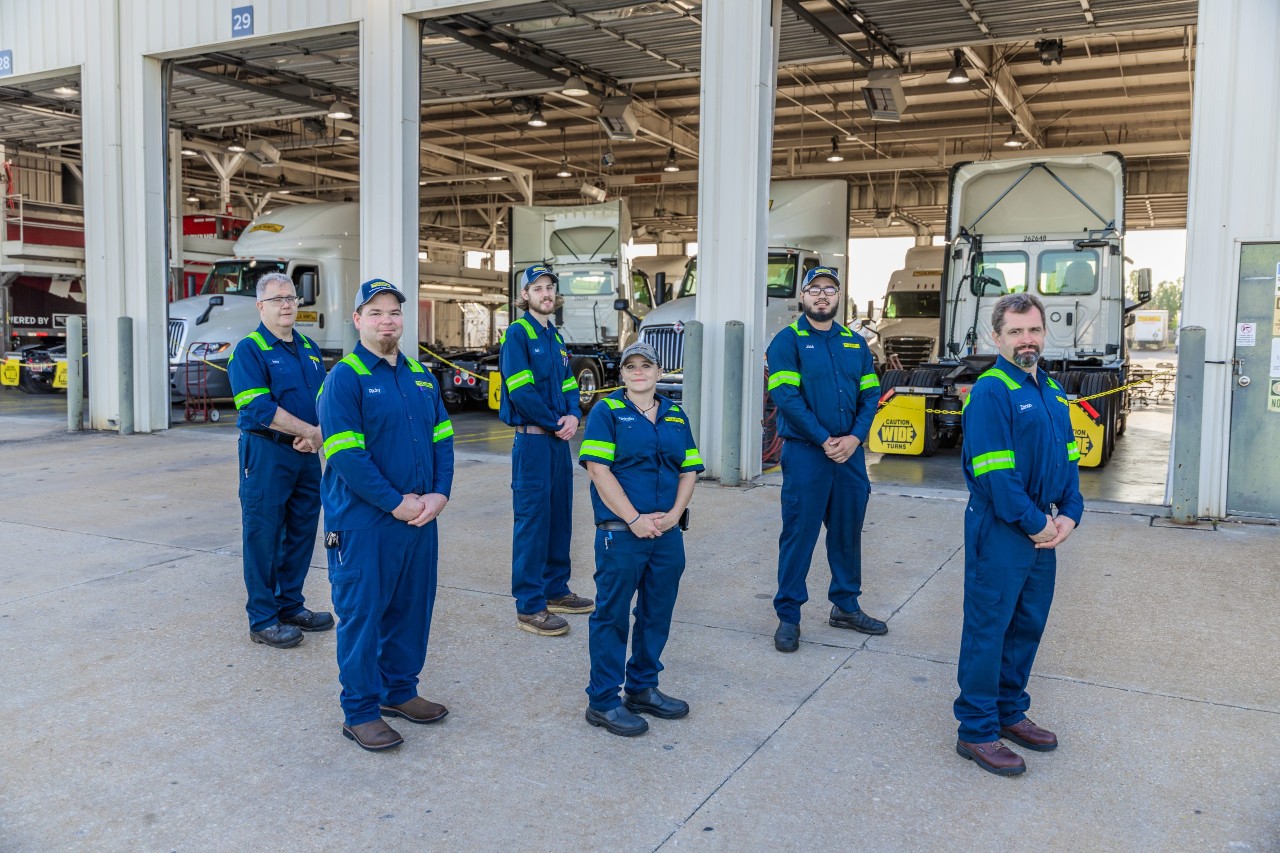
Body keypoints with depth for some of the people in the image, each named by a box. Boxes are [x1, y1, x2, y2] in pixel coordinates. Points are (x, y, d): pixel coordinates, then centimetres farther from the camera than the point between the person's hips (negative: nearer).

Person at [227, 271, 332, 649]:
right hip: (266, 455, -7)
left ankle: (291, 606, 27)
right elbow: (258, 408, -18)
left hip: (307, 457, 7)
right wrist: (308, 430, -15)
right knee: (263, 537, 0)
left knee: (301, 533, 13)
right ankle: (263, 620, 10)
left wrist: (319, 433, -8)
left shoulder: (310, 349, 14)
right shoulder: (248, 350, -7)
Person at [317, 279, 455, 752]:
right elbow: (345, 454, -17)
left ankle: (400, 690, 32)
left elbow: (442, 440, 12)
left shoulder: (421, 377, 12)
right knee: (361, 614, 2)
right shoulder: (344, 377, -9)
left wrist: (439, 494, -4)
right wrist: (396, 504, -18)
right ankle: (360, 710, 16)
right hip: (364, 522, -7)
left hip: (421, 517, 7)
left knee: (412, 607, 15)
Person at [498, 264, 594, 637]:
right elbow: (520, 390, -17)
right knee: (533, 518, -5)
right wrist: (555, 423, -12)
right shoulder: (517, 333, -7)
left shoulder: (555, 338, 17)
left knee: (559, 515, 13)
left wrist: (573, 416, -4)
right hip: (532, 439, -8)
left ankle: (556, 591, 26)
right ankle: (529, 606, 1)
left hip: (559, 439, 8)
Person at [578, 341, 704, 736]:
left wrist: (673, 515, -5)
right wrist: (635, 519, -16)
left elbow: (689, 471, 12)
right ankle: (603, 701, 11)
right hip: (620, 535, -5)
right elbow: (599, 470, -11)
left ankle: (643, 688, 29)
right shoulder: (607, 411, -3)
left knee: (657, 614, 13)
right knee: (612, 615, 0)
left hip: (667, 536, 6)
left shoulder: (675, 417, 13)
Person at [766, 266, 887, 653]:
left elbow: (869, 394, 8)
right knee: (799, 533, -1)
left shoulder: (855, 343, 13)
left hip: (850, 451, 5)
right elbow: (785, 396, -13)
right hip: (805, 451, -5)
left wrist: (854, 437, -8)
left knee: (848, 530, 13)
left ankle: (845, 605, 29)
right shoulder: (788, 340, -3)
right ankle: (788, 616, 9)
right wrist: (824, 440, -15)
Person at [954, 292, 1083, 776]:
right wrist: (1035, 524, -16)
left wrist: (1069, 514, 1)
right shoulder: (990, 392, -14)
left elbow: (1068, 457, 15)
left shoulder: (1053, 391, 13)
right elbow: (993, 471, -20)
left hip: (1043, 530, 8)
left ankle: (1009, 712, 32)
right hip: (1000, 531, -8)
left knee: (1028, 624, 16)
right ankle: (976, 732, 9)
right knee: (988, 628, -1)